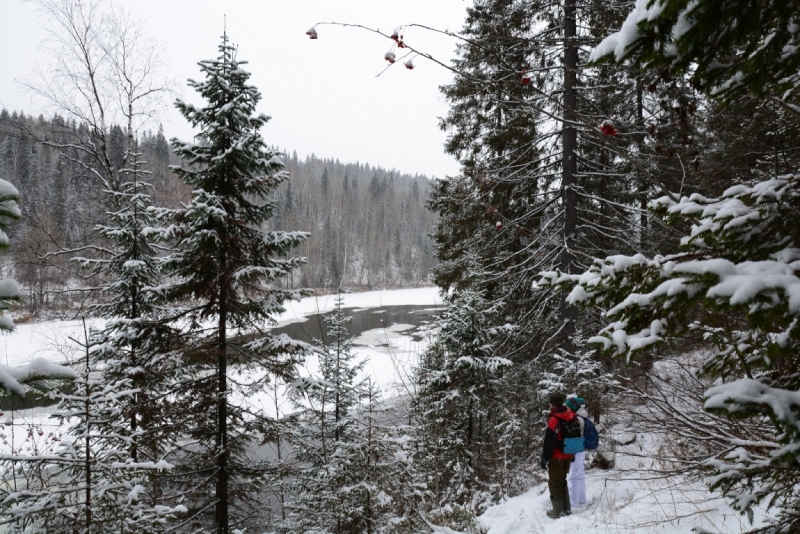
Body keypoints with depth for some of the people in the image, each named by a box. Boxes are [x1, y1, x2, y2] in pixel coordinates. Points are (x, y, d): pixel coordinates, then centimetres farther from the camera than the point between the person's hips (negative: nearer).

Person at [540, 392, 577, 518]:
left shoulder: (554, 420, -25)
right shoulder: (572, 417, 0)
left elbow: (549, 442, -22)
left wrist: (544, 459, -12)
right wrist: (572, 454, 22)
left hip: (557, 457, -8)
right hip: (568, 455, 8)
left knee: (555, 483, 6)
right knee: (562, 481, 22)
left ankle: (557, 511, 14)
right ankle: (566, 508, 28)